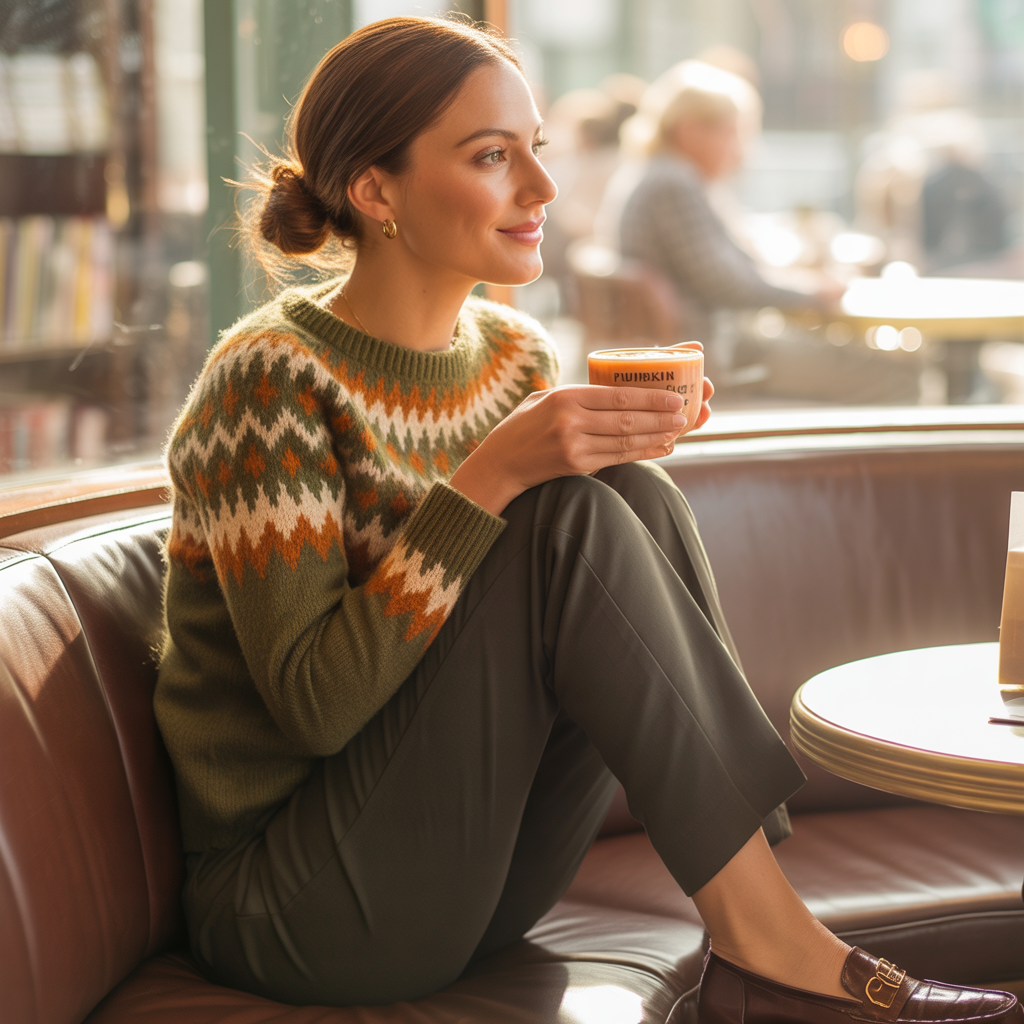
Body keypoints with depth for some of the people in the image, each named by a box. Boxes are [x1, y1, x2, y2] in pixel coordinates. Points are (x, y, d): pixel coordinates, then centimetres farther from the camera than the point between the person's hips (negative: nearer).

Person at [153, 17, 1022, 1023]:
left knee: (629, 494, -14)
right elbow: (314, 704, -22)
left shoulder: (513, 353, 6)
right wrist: (490, 477, -27)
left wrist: (614, 449, -8)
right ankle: (765, 938, -17)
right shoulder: (270, 381, -16)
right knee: (570, 516, -23)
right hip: (293, 909, -7)